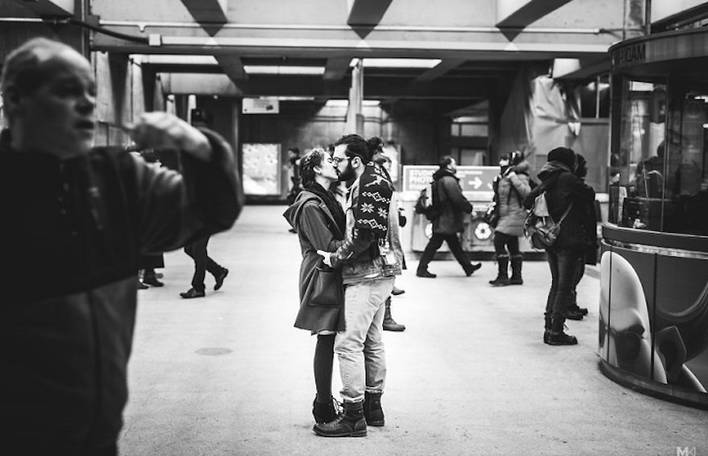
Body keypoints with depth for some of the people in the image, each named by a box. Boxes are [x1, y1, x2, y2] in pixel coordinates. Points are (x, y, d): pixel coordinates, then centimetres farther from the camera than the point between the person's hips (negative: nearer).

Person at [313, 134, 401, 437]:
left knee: (348, 343, -9)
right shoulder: (364, 183, 17)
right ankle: (373, 407, 27)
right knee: (371, 342, 16)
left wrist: (335, 257, -14)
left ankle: (354, 417, -3)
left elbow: (366, 234, -22)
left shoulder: (372, 184, -14)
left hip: (368, 276, -11)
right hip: (376, 274, 11)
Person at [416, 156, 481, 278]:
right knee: (434, 244, -4)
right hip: (447, 220, -10)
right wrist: (469, 208, -6)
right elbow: (458, 199, -21)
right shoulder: (449, 180, -17)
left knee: (455, 244, 14)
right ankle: (422, 269, 2)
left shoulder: (439, 180, 15)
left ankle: (468, 267, 22)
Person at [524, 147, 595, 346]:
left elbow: (527, 202, 12)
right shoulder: (567, 179, -12)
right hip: (568, 239, -7)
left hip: (550, 239, 7)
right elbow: (590, 195, -7)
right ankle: (556, 332, -1)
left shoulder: (546, 182, 9)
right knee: (564, 286, -2)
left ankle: (549, 327, 19)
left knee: (556, 283, 17)